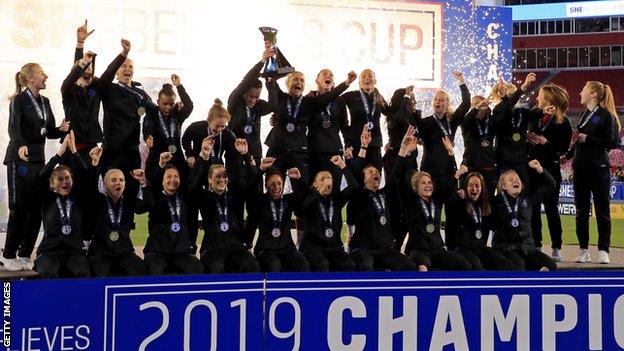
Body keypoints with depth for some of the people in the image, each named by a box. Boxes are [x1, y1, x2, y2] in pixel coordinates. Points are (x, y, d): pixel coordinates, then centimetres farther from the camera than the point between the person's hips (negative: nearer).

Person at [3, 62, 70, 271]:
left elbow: (50, 132, 16)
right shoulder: (19, 100, -7)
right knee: (19, 208, -5)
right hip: (20, 159, -6)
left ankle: (24, 254, 11)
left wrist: (61, 129, -6)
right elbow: (13, 127, -22)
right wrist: (20, 145, -42)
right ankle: (9, 256, 4)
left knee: (37, 209, 2)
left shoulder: (44, 102, 14)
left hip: (39, 160, 7)